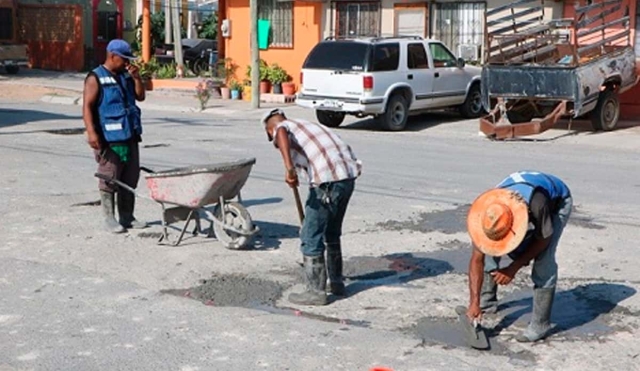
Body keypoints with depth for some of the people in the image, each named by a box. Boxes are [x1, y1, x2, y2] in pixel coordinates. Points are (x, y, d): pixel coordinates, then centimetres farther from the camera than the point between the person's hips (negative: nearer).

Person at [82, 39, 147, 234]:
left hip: (130, 137, 7)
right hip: (109, 139, -7)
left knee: (130, 180, 11)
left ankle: (127, 216, 21)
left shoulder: (125, 76, 14)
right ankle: (110, 218, 7)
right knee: (109, 181, -2)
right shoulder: (96, 78, -7)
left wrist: (136, 78, -1)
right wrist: (91, 132, -23)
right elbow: (87, 106, -13)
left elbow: (140, 96, 14)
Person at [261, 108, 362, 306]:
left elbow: (281, 132, -20)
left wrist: (289, 168, -28)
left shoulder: (282, 127, 8)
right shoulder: (308, 126, 30)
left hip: (328, 181, -8)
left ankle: (316, 292, 11)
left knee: (311, 238, 5)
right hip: (348, 175, 8)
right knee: (332, 233, 24)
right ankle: (336, 282, 35)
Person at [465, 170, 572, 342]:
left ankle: (540, 324, -11)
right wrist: (474, 302, -28)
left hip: (556, 202, -4)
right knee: (488, 248, -7)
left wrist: (514, 267, -26)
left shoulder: (536, 205, -46)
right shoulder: (490, 213, -32)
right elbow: (477, 259, -25)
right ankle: (486, 301, 12)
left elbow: (542, 240, -25)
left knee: (544, 259, -21)